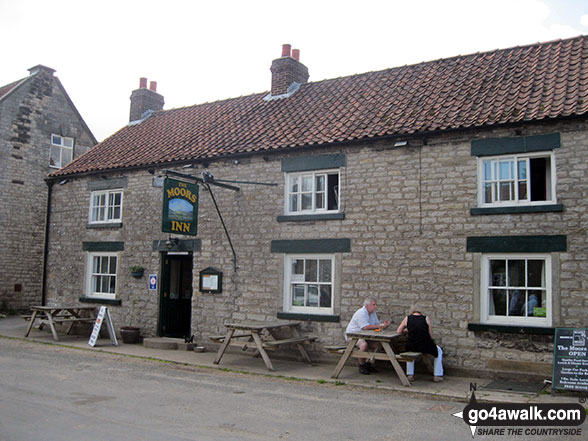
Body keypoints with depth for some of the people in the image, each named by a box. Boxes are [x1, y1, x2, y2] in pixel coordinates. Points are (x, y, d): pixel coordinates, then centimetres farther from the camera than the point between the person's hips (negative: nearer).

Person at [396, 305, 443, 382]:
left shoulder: (407, 318, 4)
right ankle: (437, 376, 27)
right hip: (426, 346, -2)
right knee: (439, 351, 31)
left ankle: (410, 375, 34)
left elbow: (398, 331, 11)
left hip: (412, 347, 2)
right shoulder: (426, 318, 1)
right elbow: (431, 336, 3)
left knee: (409, 350, 39)